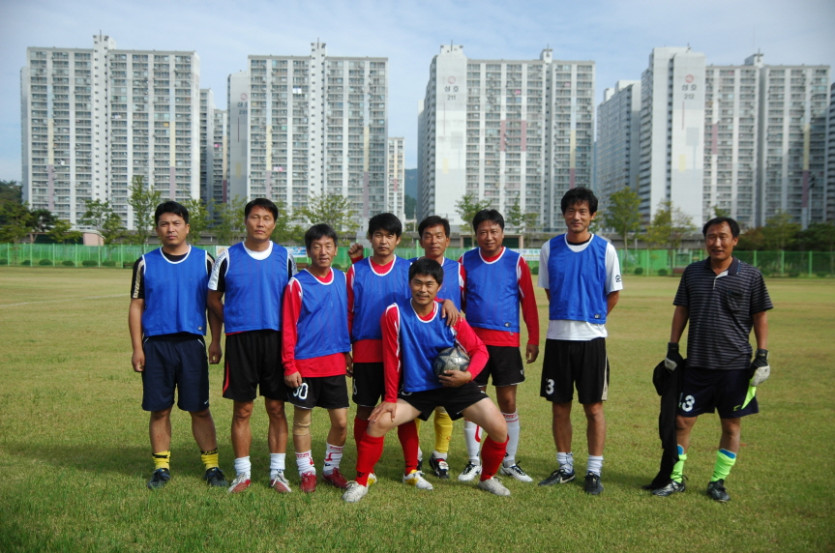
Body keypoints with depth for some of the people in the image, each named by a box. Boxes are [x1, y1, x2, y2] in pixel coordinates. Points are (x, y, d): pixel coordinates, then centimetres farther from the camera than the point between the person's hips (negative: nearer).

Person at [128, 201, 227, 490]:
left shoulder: (204, 260, 4)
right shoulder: (145, 263, 6)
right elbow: (136, 306, 7)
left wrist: (216, 342, 1)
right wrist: (137, 348, 0)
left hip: (192, 343, -1)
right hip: (155, 344, 1)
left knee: (200, 409, 3)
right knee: (159, 410, 7)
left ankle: (212, 465, 13)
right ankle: (161, 467, 20)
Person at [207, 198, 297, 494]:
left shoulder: (285, 257, 5)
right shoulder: (228, 257, 2)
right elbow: (213, 299, 11)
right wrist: (233, 320, 0)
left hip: (276, 339, 1)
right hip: (240, 340, -1)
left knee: (276, 408, 5)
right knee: (242, 409, 5)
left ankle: (277, 471, 17)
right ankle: (242, 473, 18)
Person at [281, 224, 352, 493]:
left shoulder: (342, 279, 6)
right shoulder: (297, 284, -7)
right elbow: (288, 328, -6)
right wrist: (289, 367, -9)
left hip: (335, 363, 4)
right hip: (305, 364, -3)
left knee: (341, 421, 5)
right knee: (303, 420, 8)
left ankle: (331, 468, 25)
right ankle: (307, 471, 23)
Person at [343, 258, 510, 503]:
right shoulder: (395, 313, -16)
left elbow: (479, 349, -4)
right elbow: (391, 359, -10)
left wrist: (468, 375, -23)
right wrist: (390, 398, -6)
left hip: (454, 384, 1)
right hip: (415, 389, -1)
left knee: (499, 428, -10)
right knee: (378, 422, -19)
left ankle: (487, 478, 19)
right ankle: (361, 482, 5)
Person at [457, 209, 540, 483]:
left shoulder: (516, 262, 0)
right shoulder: (466, 261, 5)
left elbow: (529, 302, 3)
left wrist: (533, 339, 1)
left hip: (507, 340, -1)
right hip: (473, 339, 1)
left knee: (508, 402, 3)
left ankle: (510, 462, 18)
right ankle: (474, 462, 18)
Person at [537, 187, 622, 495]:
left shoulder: (605, 249, -2)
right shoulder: (550, 248, 4)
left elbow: (614, 293, 6)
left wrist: (591, 318, 7)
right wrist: (567, 315, 10)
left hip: (592, 337, -2)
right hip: (558, 335, 2)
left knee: (593, 407, 3)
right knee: (559, 406, 8)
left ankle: (594, 471, 15)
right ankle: (564, 467, 23)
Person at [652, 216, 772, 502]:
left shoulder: (751, 275, -1)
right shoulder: (692, 272, 5)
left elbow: (760, 317, 3)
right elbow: (681, 311, 10)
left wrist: (762, 357, -2)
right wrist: (672, 348, 7)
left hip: (736, 366, -1)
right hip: (697, 364, 2)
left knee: (731, 425, 8)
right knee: (682, 421, 4)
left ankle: (718, 481, 24)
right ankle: (676, 478, 19)